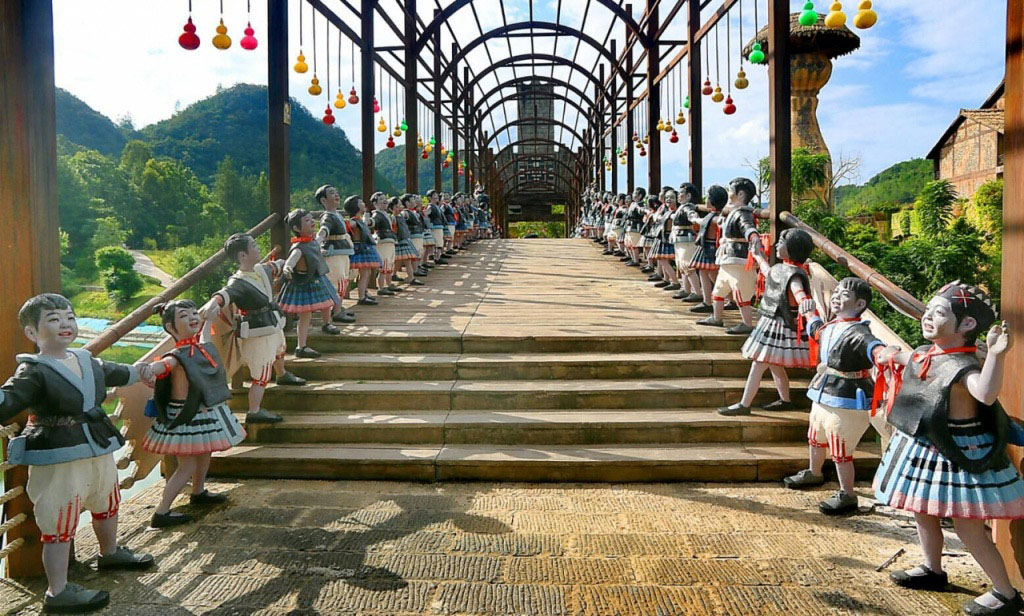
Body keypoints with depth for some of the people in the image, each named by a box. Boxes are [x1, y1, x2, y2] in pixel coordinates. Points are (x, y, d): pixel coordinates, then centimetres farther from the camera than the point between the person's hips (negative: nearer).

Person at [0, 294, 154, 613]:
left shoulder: (87, 361, 7)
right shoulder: (33, 372, -17)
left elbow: (112, 372, 29)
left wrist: (136, 371, 41)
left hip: (99, 452, 9)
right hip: (57, 460, -9)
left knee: (108, 505, 27)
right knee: (59, 525, -2)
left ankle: (110, 553, 51)